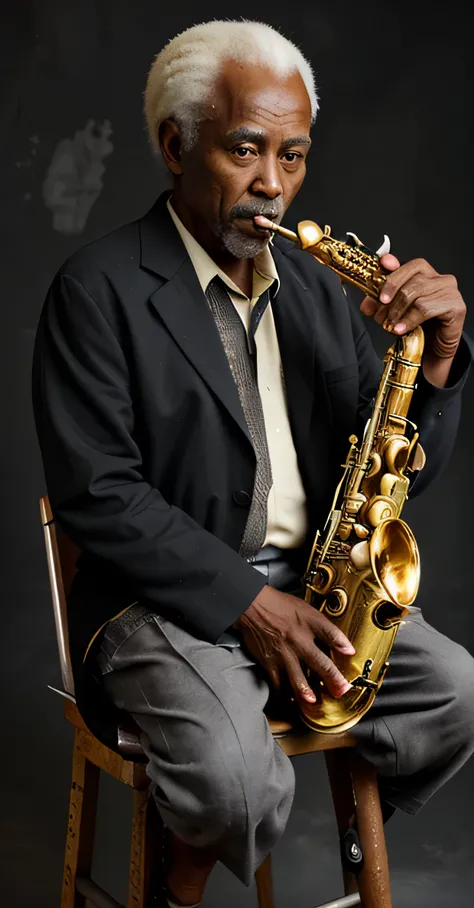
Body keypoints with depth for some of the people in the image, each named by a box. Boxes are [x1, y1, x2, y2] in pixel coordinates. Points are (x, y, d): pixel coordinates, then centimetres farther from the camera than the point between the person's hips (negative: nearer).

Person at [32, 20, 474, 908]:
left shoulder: (317, 284, 8)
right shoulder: (99, 287, -9)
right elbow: (93, 494, -14)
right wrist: (246, 600, -18)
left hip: (309, 580, 6)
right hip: (169, 591, -5)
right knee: (236, 781, -27)